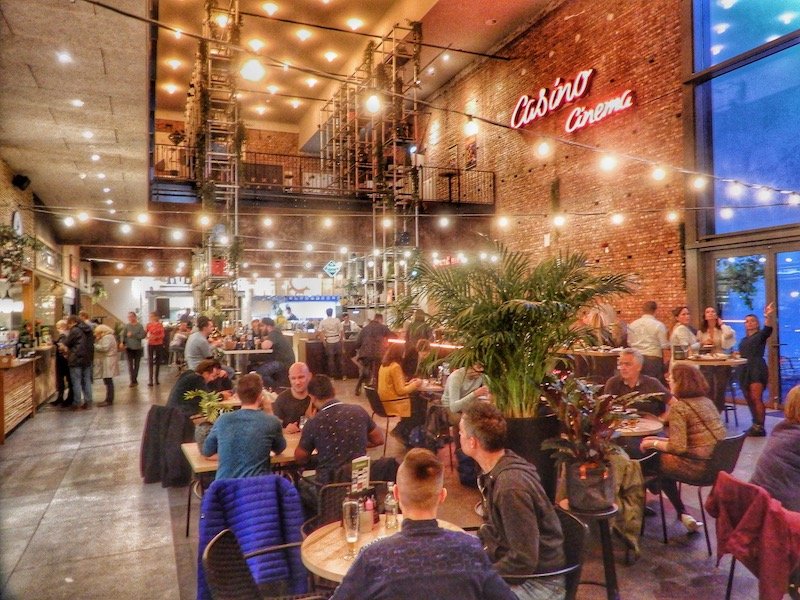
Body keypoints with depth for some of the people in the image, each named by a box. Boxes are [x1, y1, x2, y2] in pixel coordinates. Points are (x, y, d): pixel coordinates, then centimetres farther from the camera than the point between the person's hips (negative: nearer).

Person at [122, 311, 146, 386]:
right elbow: (124, 335, -7)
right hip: (129, 348, 0)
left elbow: (142, 336, -11)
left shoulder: (140, 326, -2)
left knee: (136, 364, 10)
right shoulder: (126, 326, 0)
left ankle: (135, 379, 22)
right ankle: (132, 381, -3)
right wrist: (122, 342, -22)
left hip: (138, 348, 0)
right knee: (130, 364, -5)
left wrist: (132, 335, -16)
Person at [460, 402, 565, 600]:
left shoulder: (511, 487, -29)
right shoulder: (495, 469, -1)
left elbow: (524, 561, -26)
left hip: (539, 581, -8)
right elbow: (492, 528, 12)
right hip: (507, 558, 8)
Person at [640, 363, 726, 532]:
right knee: (661, 453, 22)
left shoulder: (679, 407, -15)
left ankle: (682, 513, 19)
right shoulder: (706, 401, 9)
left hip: (699, 466, -8)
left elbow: (678, 448, -21)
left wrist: (653, 444, -5)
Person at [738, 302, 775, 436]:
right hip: (744, 370, 7)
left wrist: (768, 316, -39)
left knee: (756, 398, -14)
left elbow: (768, 329, -22)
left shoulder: (761, 335, 2)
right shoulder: (743, 340, 21)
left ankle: (760, 427, -13)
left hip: (757, 369, -7)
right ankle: (755, 425, 18)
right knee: (749, 399, 9)